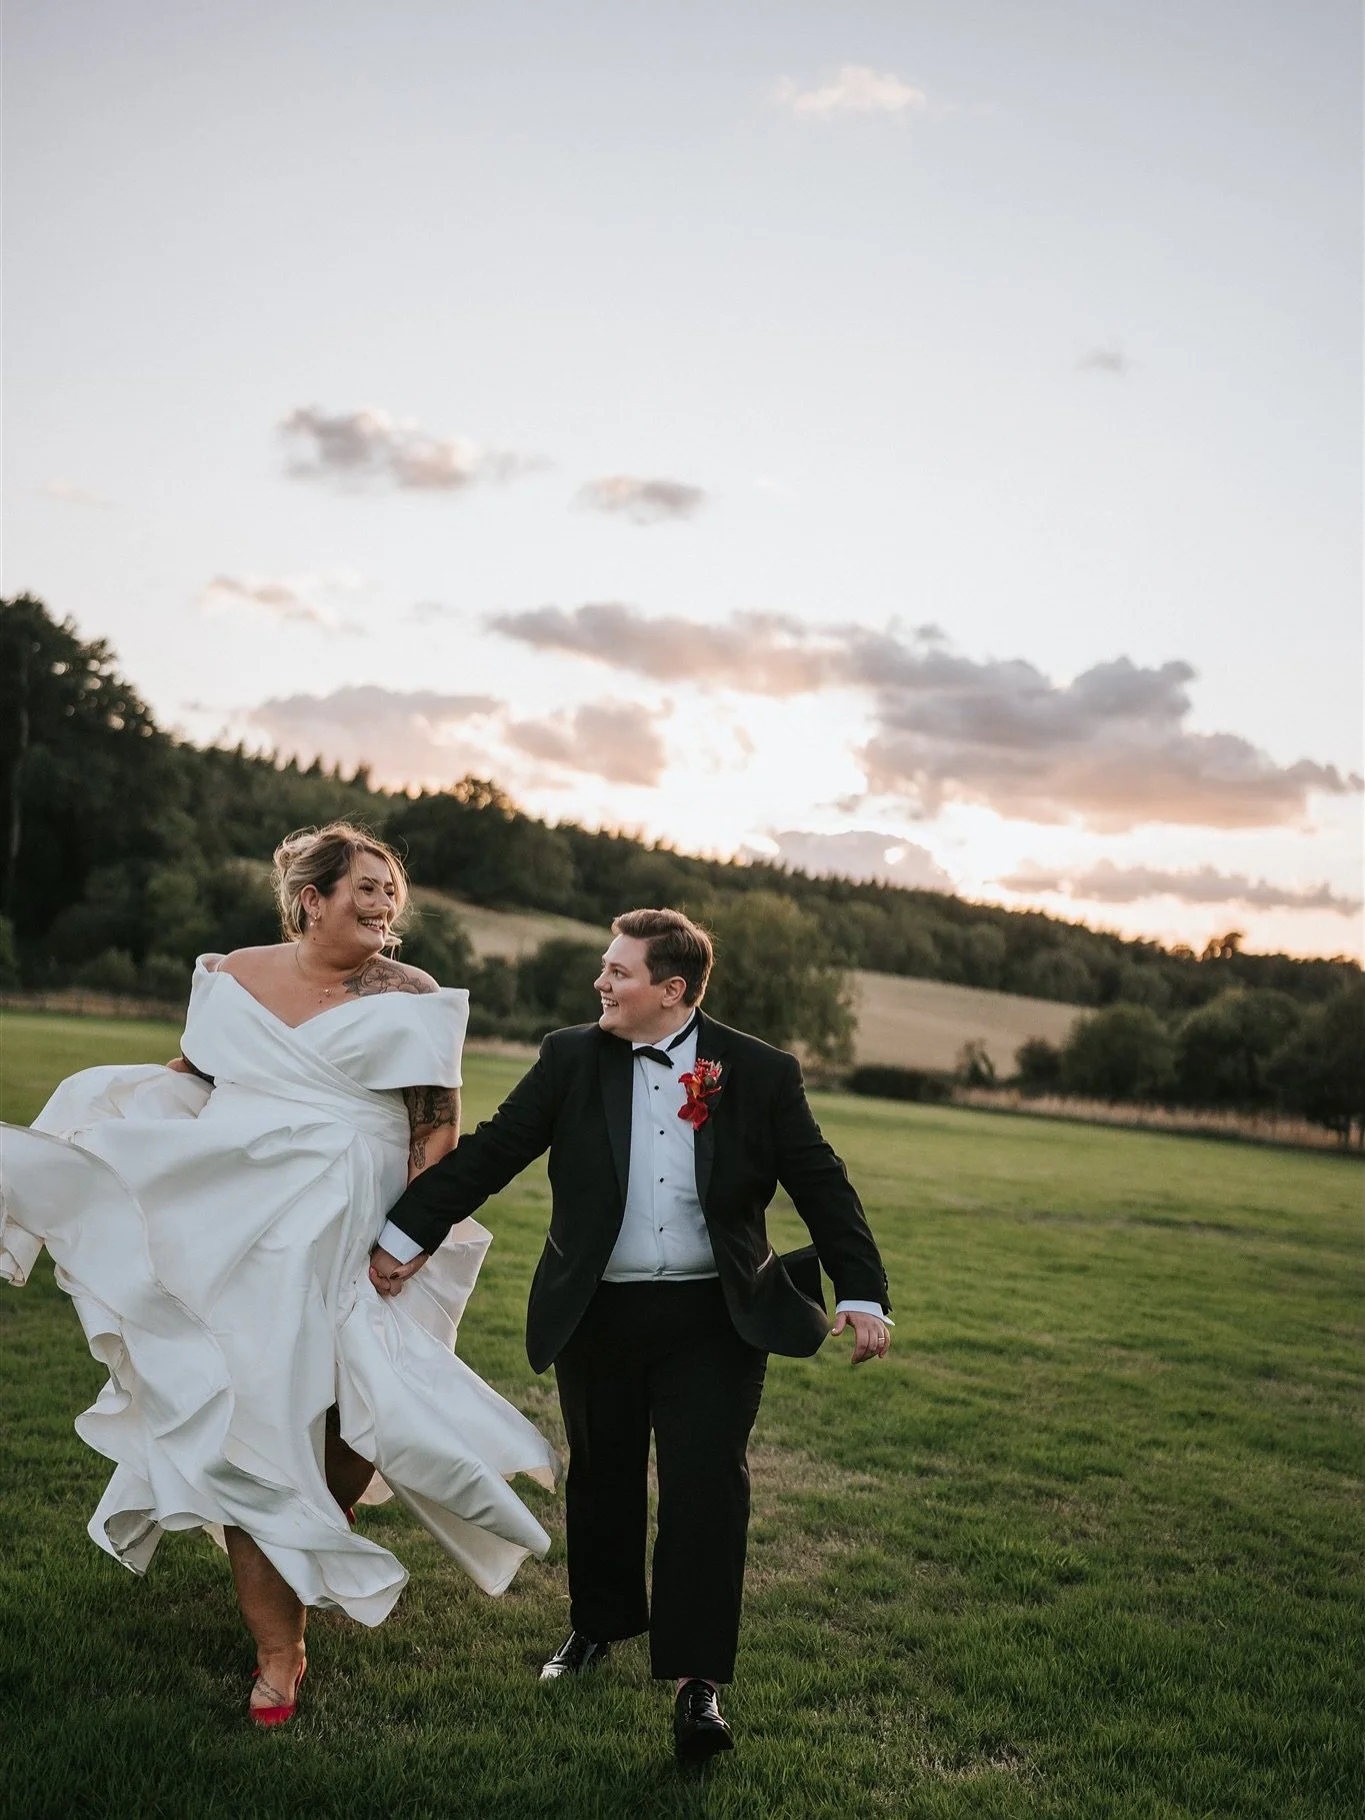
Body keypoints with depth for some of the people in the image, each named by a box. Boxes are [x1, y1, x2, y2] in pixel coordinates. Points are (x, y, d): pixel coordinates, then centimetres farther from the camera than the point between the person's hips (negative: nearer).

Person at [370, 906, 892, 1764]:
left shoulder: (762, 1074, -6)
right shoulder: (572, 1058, -3)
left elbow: (822, 1185, -2)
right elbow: (490, 1152, 0)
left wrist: (863, 1295, -5)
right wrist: (410, 1233, -1)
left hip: (715, 1320, -2)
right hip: (598, 1315, 2)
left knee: (706, 1488, -5)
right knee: (602, 1476, 17)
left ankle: (699, 1681, 5)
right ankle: (599, 1624, 40)